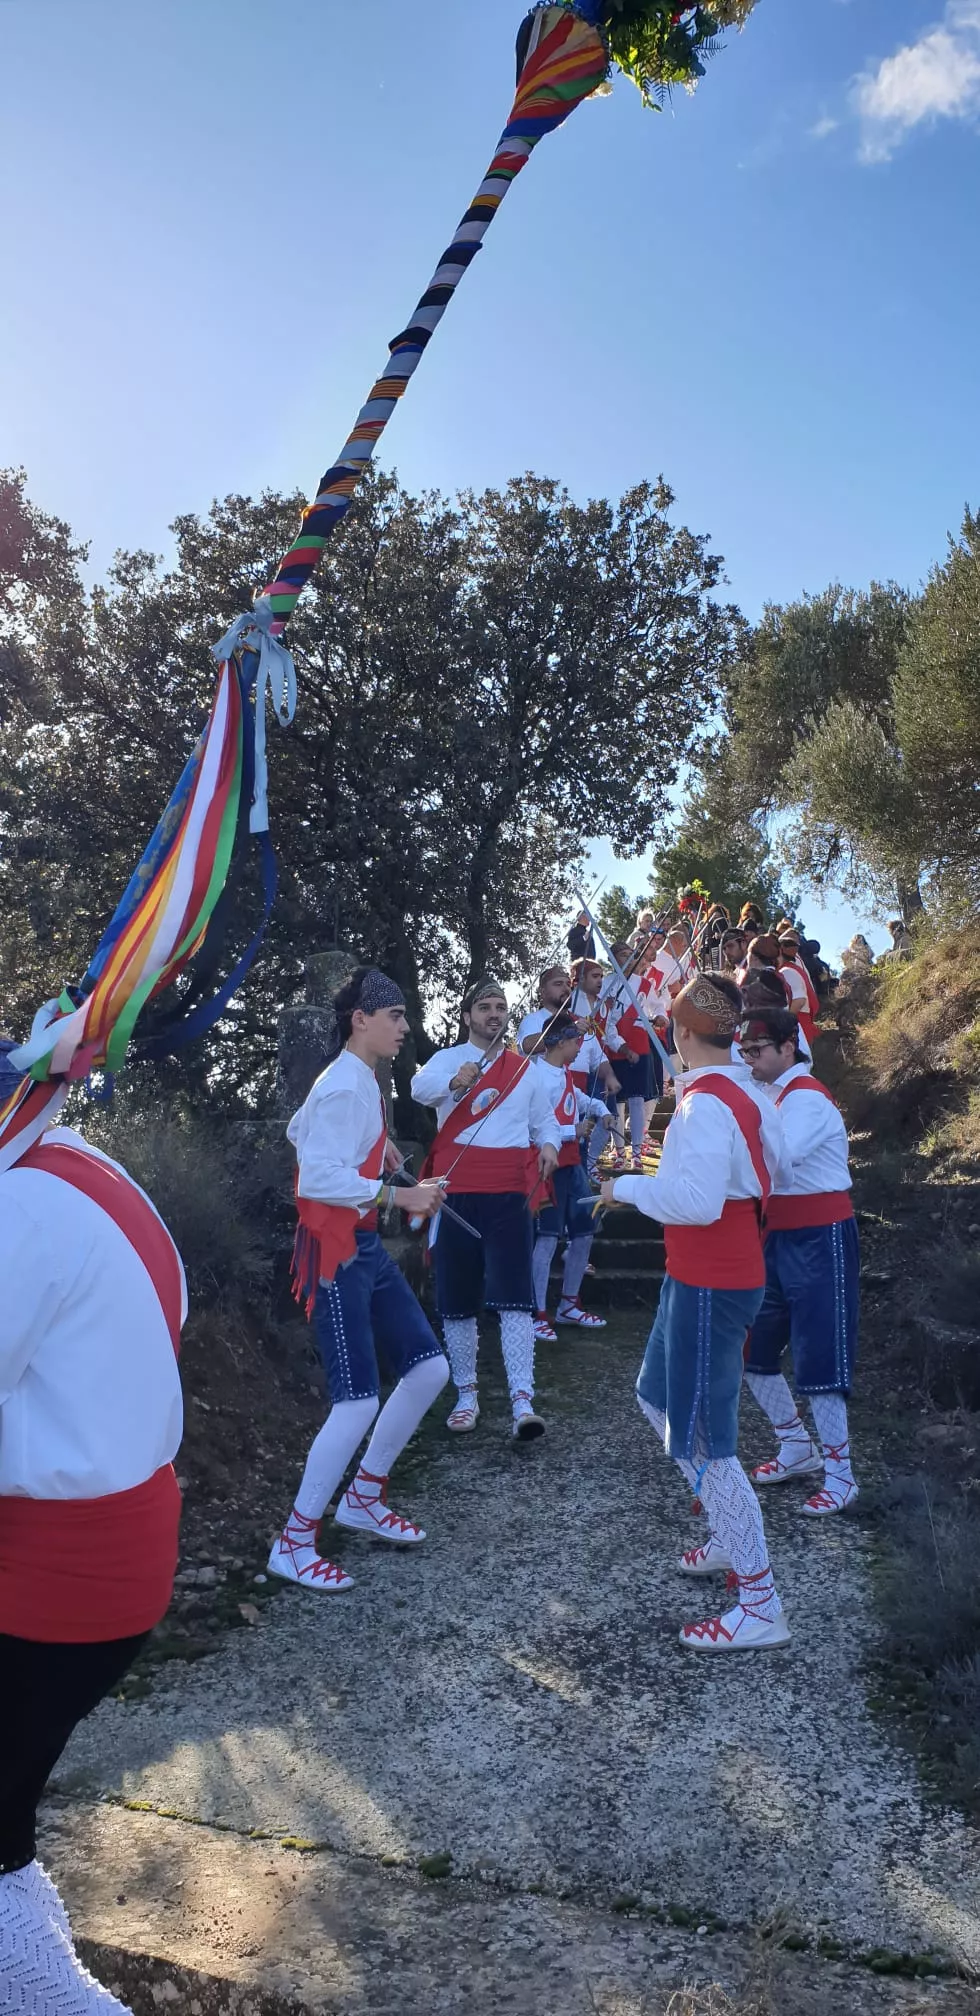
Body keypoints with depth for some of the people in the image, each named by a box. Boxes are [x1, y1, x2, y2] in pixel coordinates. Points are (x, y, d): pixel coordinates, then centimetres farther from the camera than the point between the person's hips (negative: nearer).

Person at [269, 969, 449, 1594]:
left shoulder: (361, 1083, 10)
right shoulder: (343, 1088, -19)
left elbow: (299, 1130, 24)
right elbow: (318, 1179, -27)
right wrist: (399, 1194, -27)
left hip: (366, 1247, 10)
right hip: (335, 1254, -10)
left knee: (428, 1367, 11)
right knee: (359, 1401, -10)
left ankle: (363, 1498, 27)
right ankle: (293, 1544, 7)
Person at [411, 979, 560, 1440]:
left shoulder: (525, 1068, 13)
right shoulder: (447, 1060, 3)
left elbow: (544, 1117, 22)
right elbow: (421, 1087, -19)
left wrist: (549, 1145, -1)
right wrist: (456, 1082, -41)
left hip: (509, 1194, 1)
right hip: (456, 1193, 0)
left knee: (514, 1298, -10)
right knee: (457, 1301, 7)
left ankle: (522, 1402, -12)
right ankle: (466, 1395, 21)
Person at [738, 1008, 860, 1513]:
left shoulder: (806, 1098, -17)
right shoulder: (772, 1097, 13)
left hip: (819, 1241, -9)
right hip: (779, 1239, 9)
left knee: (818, 1357, -4)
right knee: (752, 1350, 12)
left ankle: (839, 1474, 10)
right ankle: (798, 1450, 28)